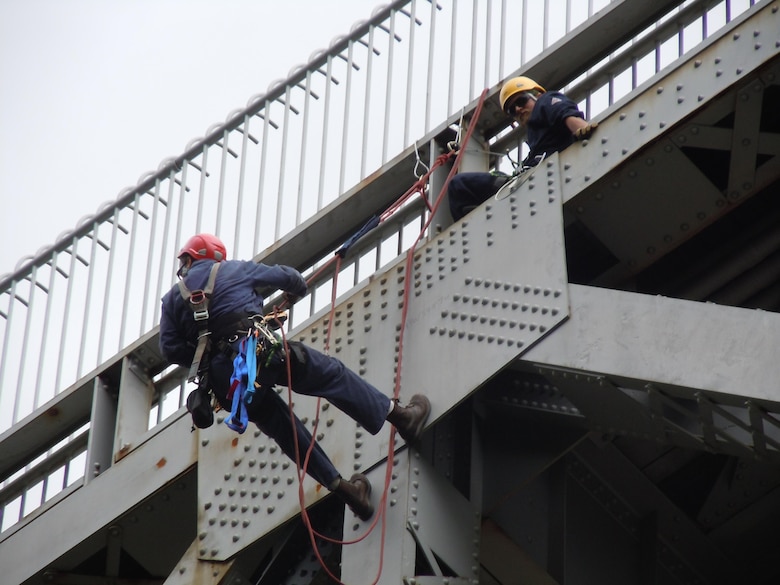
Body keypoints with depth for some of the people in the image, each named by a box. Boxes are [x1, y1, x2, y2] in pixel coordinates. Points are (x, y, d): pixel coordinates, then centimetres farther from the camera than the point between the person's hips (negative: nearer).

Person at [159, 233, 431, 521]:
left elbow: (171, 348, 8)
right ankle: (401, 416, 13)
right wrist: (296, 290, 48)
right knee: (332, 375, 11)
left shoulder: (173, 298, 18)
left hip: (223, 379, 3)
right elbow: (286, 276, 25)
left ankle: (342, 487, 14)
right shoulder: (233, 269, 16)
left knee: (286, 431, 14)